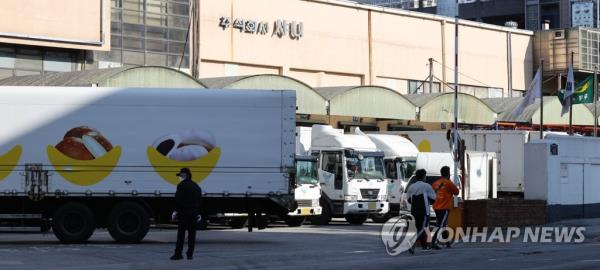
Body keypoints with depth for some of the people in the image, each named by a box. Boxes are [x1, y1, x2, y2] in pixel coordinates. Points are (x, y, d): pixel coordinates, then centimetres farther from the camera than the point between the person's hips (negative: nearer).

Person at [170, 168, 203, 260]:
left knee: (181, 233, -6)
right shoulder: (196, 186, 16)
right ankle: (190, 254, 7)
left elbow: (178, 199, -14)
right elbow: (199, 200, 17)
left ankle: (178, 253, -9)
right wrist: (198, 213, 20)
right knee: (192, 234, 8)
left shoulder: (182, 185, -7)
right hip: (194, 213, 6)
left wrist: (176, 211, -10)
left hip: (184, 212, -6)